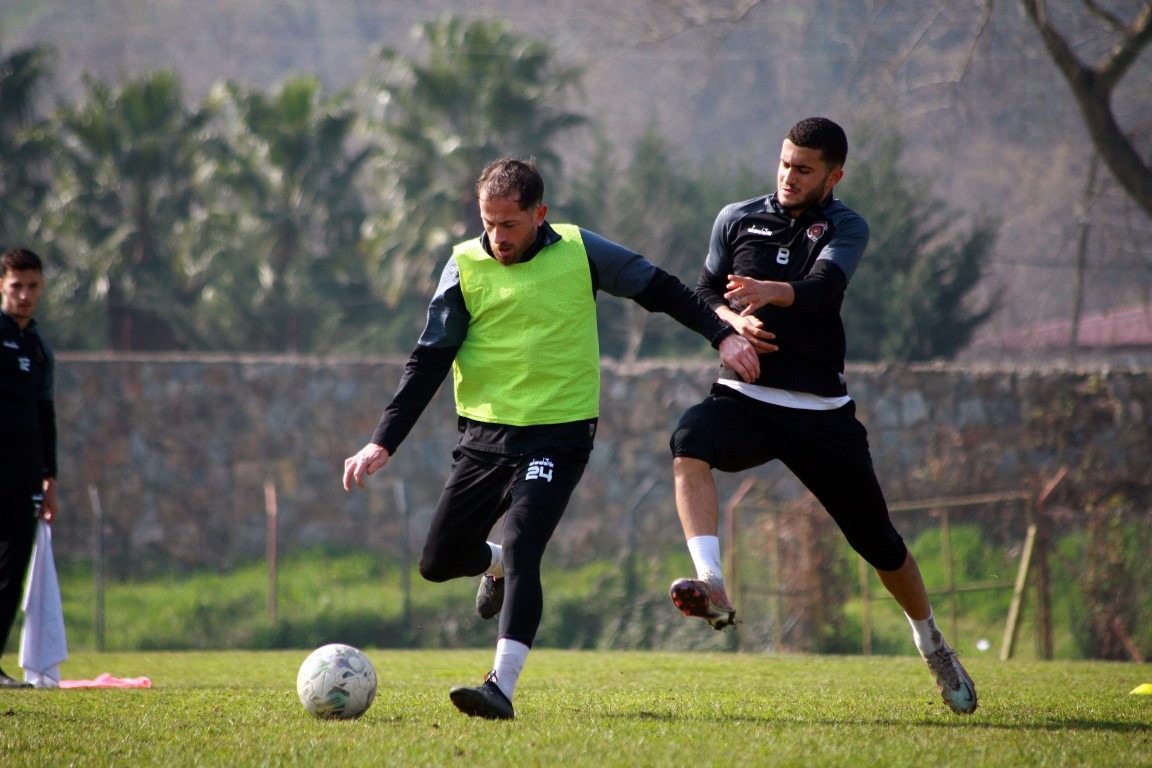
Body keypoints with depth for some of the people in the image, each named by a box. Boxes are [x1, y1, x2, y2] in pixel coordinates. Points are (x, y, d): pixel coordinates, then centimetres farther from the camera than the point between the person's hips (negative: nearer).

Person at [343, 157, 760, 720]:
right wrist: (383, 442, -7)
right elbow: (429, 360, 1)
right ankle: (494, 564, 40)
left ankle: (502, 685, -27)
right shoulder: (466, 266, -1)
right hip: (484, 434, 3)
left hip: (559, 433, -3)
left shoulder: (579, 252, -3)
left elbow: (660, 290, 9)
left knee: (521, 549, -23)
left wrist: (722, 335, 2)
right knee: (439, 563, 4)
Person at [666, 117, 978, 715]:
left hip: (820, 410, -1)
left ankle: (932, 644, 30)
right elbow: (705, 293, 12)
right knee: (689, 446, -34)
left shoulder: (845, 228, 2)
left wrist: (770, 292, -40)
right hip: (745, 396, 1)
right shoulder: (737, 219, 10)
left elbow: (824, 289, -18)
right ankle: (712, 586, -44)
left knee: (878, 540, 5)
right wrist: (733, 322, -11)